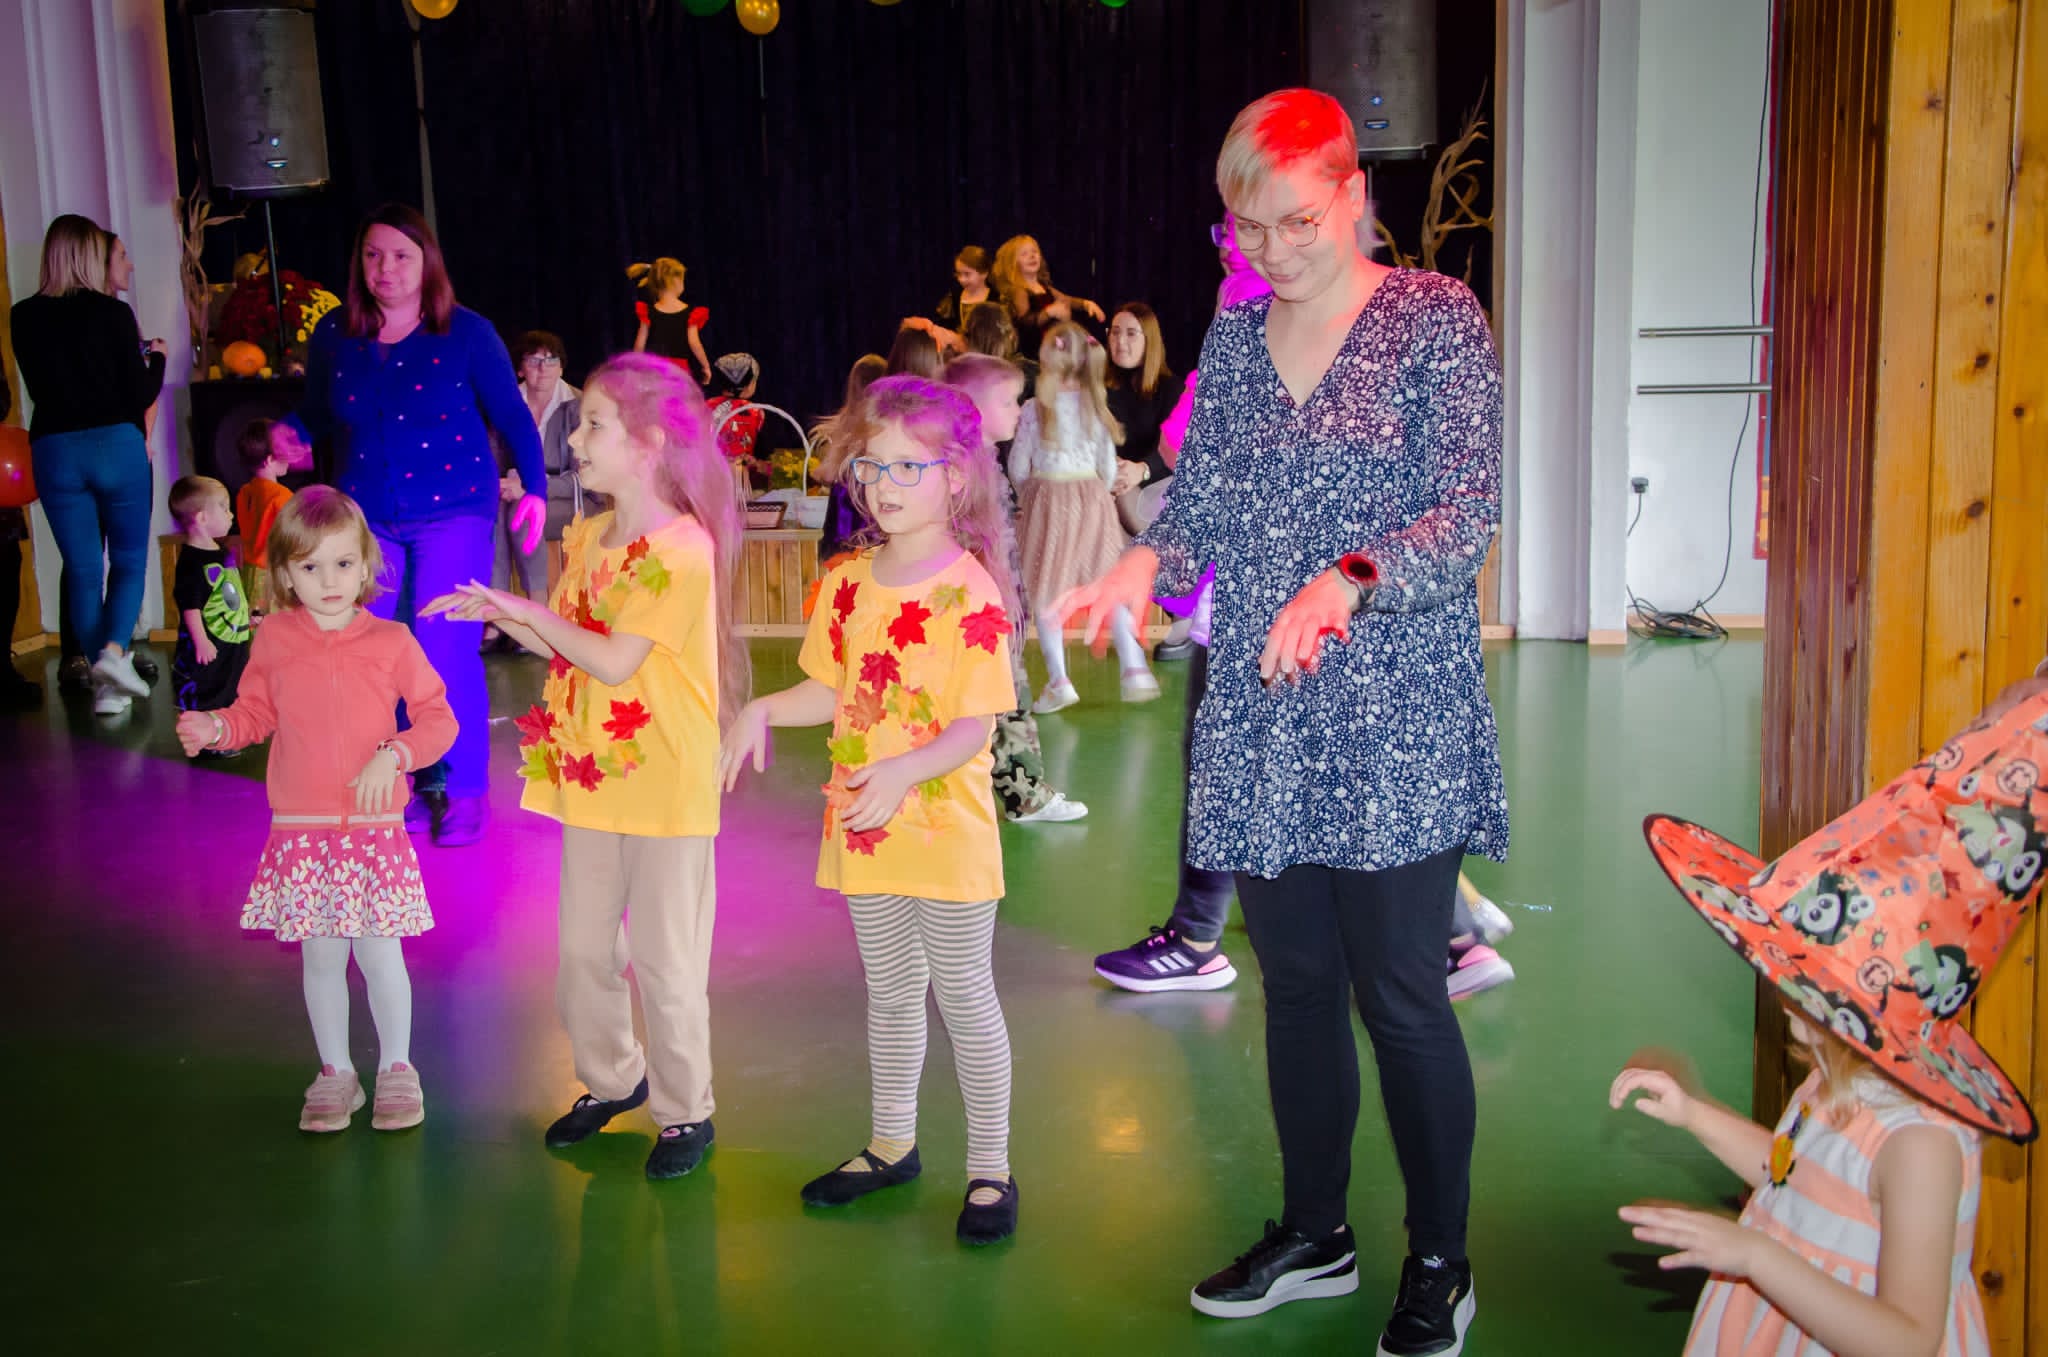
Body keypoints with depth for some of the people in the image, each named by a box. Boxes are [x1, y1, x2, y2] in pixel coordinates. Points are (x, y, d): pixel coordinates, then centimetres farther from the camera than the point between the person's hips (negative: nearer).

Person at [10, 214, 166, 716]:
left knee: (82, 570, 8)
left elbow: (40, 387, 15)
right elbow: (140, 395, -4)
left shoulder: (25, 318, 5)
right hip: (116, 445, -3)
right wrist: (156, 356, 14)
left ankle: (104, 684, 9)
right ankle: (114, 651, -12)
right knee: (129, 560, 10)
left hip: (54, 449, 3)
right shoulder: (112, 313, -6)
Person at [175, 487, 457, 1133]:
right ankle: (334, 1072, 28)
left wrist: (393, 754, -16)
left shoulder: (391, 642, -4)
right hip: (300, 830, 2)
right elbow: (256, 711, 12)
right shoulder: (274, 639, 2)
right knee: (321, 958, 11)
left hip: (374, 825, -2)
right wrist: (217, 728, -8)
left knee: (378, 954, 1)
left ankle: (396, 1068, 22)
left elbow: (438, 718, 0)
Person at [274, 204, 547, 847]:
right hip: (366, 518, 4)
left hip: (453, 513, -4)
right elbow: (317, 413, 17)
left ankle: (465, 791, 7)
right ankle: (418, 785, 17)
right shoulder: (334, 336, 5)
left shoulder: (467, 333, -3)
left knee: (447, 655, -10)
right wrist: (292, 434, -5)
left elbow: (513, 417, 0)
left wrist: (533, 489, -12)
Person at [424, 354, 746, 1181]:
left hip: (665, 784, -8)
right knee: (581, 949, 17)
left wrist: (527, 608, -15)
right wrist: (503, 618, -1)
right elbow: (569, 648, 12)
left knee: (663, 959, 3)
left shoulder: (681, 549, -18)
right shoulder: (587, 538, 9)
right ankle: (611, 1079, 37)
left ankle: (685, 1111, 19)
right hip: (591, 773, 8)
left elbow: (615, 661, -23)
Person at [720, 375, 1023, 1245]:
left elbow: (974, 727, -18)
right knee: (889, 993, 19)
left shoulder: (972, 593, -15)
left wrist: (907, 772, -33)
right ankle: (892, 1145, 36)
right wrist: (761, 711, -2)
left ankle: (990, 1169, 19)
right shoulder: (848, 586, 5)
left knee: (964, 996, 5)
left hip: (946, 828, -6)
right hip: (862, 831, 6)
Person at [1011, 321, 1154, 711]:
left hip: (1048, 499, -3)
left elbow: (1018, 467, -3)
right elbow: (1109, 466, 5)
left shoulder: (1035, 409, -10)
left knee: (1045, 594, 5)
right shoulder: (1096, 406, 0)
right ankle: (1134, 668, 2)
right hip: (1093, 497, 3)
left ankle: (1058, 681, 3)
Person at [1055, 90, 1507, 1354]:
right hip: (1262, 725, 5)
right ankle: (1315, 1233, 32)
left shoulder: (1438, 318, -5)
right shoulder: (1234, 335, 10)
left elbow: (1468, 512, -12)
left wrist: (1349, 583, -29)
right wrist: (1146, 559, -9)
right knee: (1297, 984, 15)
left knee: (1401, 996, 1)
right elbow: (1203, 495, 13)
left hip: (1395, 726, -5)